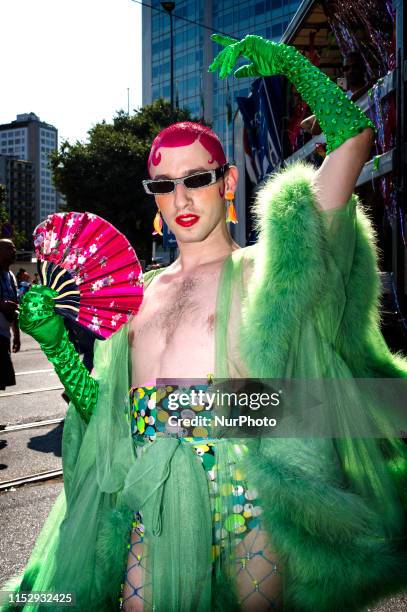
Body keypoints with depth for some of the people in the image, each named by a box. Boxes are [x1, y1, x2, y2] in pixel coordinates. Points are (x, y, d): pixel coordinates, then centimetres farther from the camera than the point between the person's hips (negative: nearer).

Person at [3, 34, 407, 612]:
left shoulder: (267, 270, 1)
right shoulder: (138, 293, 12)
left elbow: (353, 135, -2)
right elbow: (100, 410, 12)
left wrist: (285, 59, 5)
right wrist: (55, 341, -1)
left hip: (249, 505, -3)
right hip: (151, 514, 4)